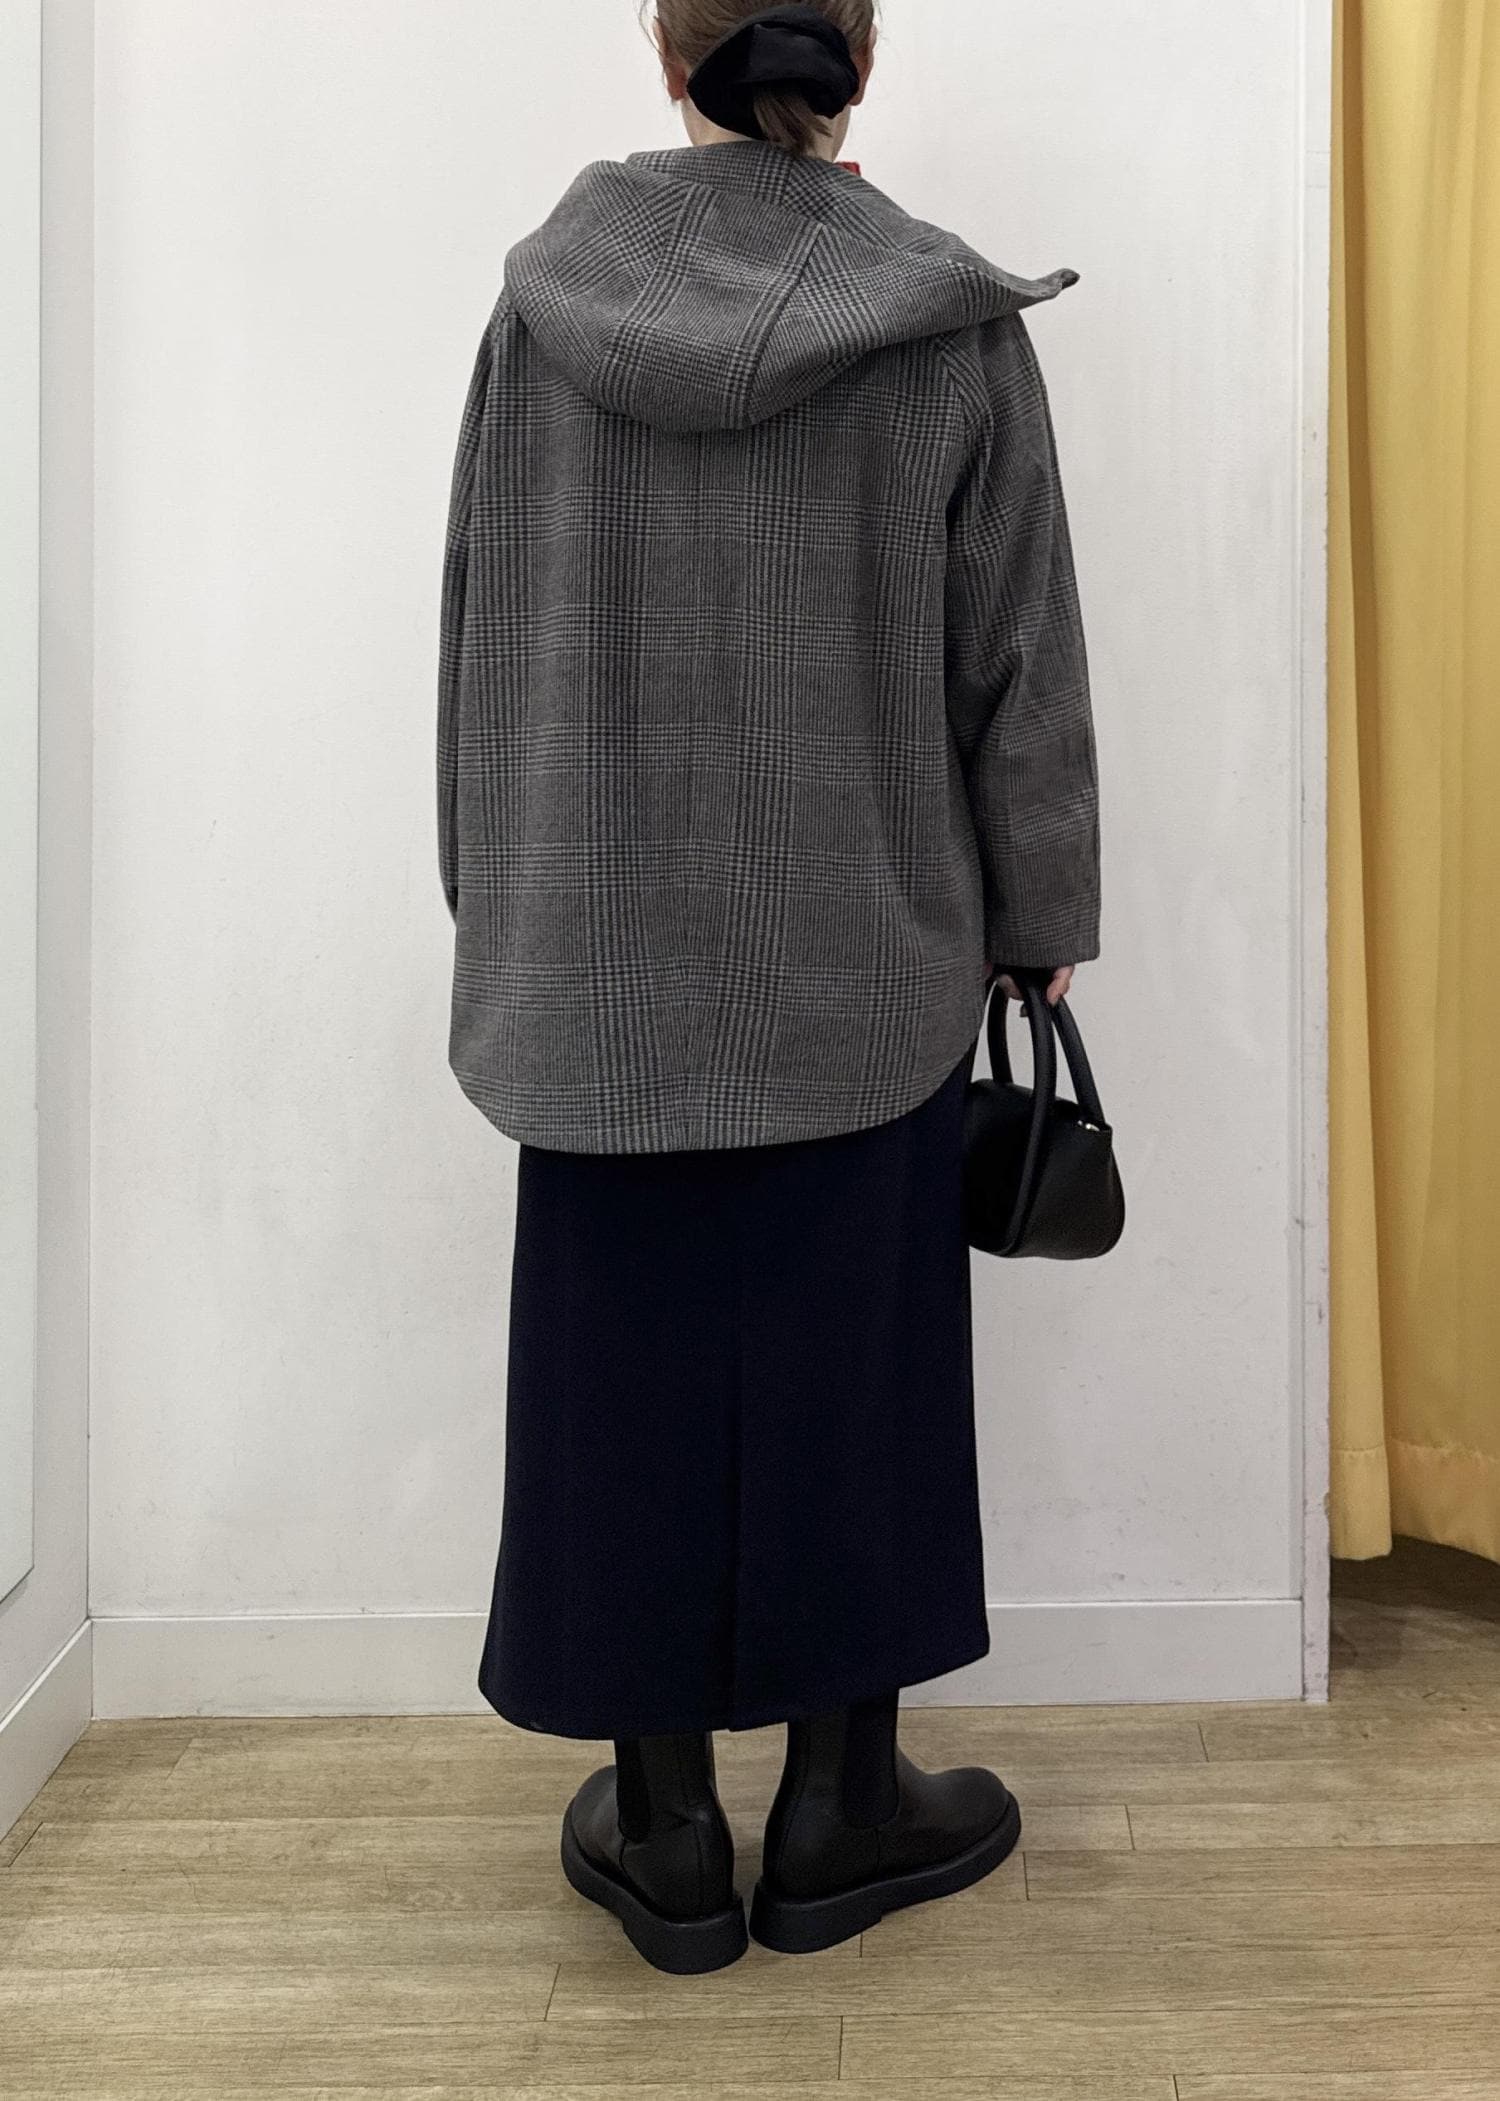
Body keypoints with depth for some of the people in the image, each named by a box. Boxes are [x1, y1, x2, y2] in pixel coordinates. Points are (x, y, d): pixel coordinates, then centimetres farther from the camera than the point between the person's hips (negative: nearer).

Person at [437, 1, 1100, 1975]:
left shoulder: (545, 292, 1)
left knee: (626, 1353, 9)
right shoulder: (948, 319, -4)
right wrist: (1044, 905, 9)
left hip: (605, 951, 2)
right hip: (870, 950, -1)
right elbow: (1019, 653, -2)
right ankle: (841, 1808, 24)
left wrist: (504, 897, 13)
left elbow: (480, 625, 4)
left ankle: (665, 1828, 21)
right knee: (850, 1349, 10)